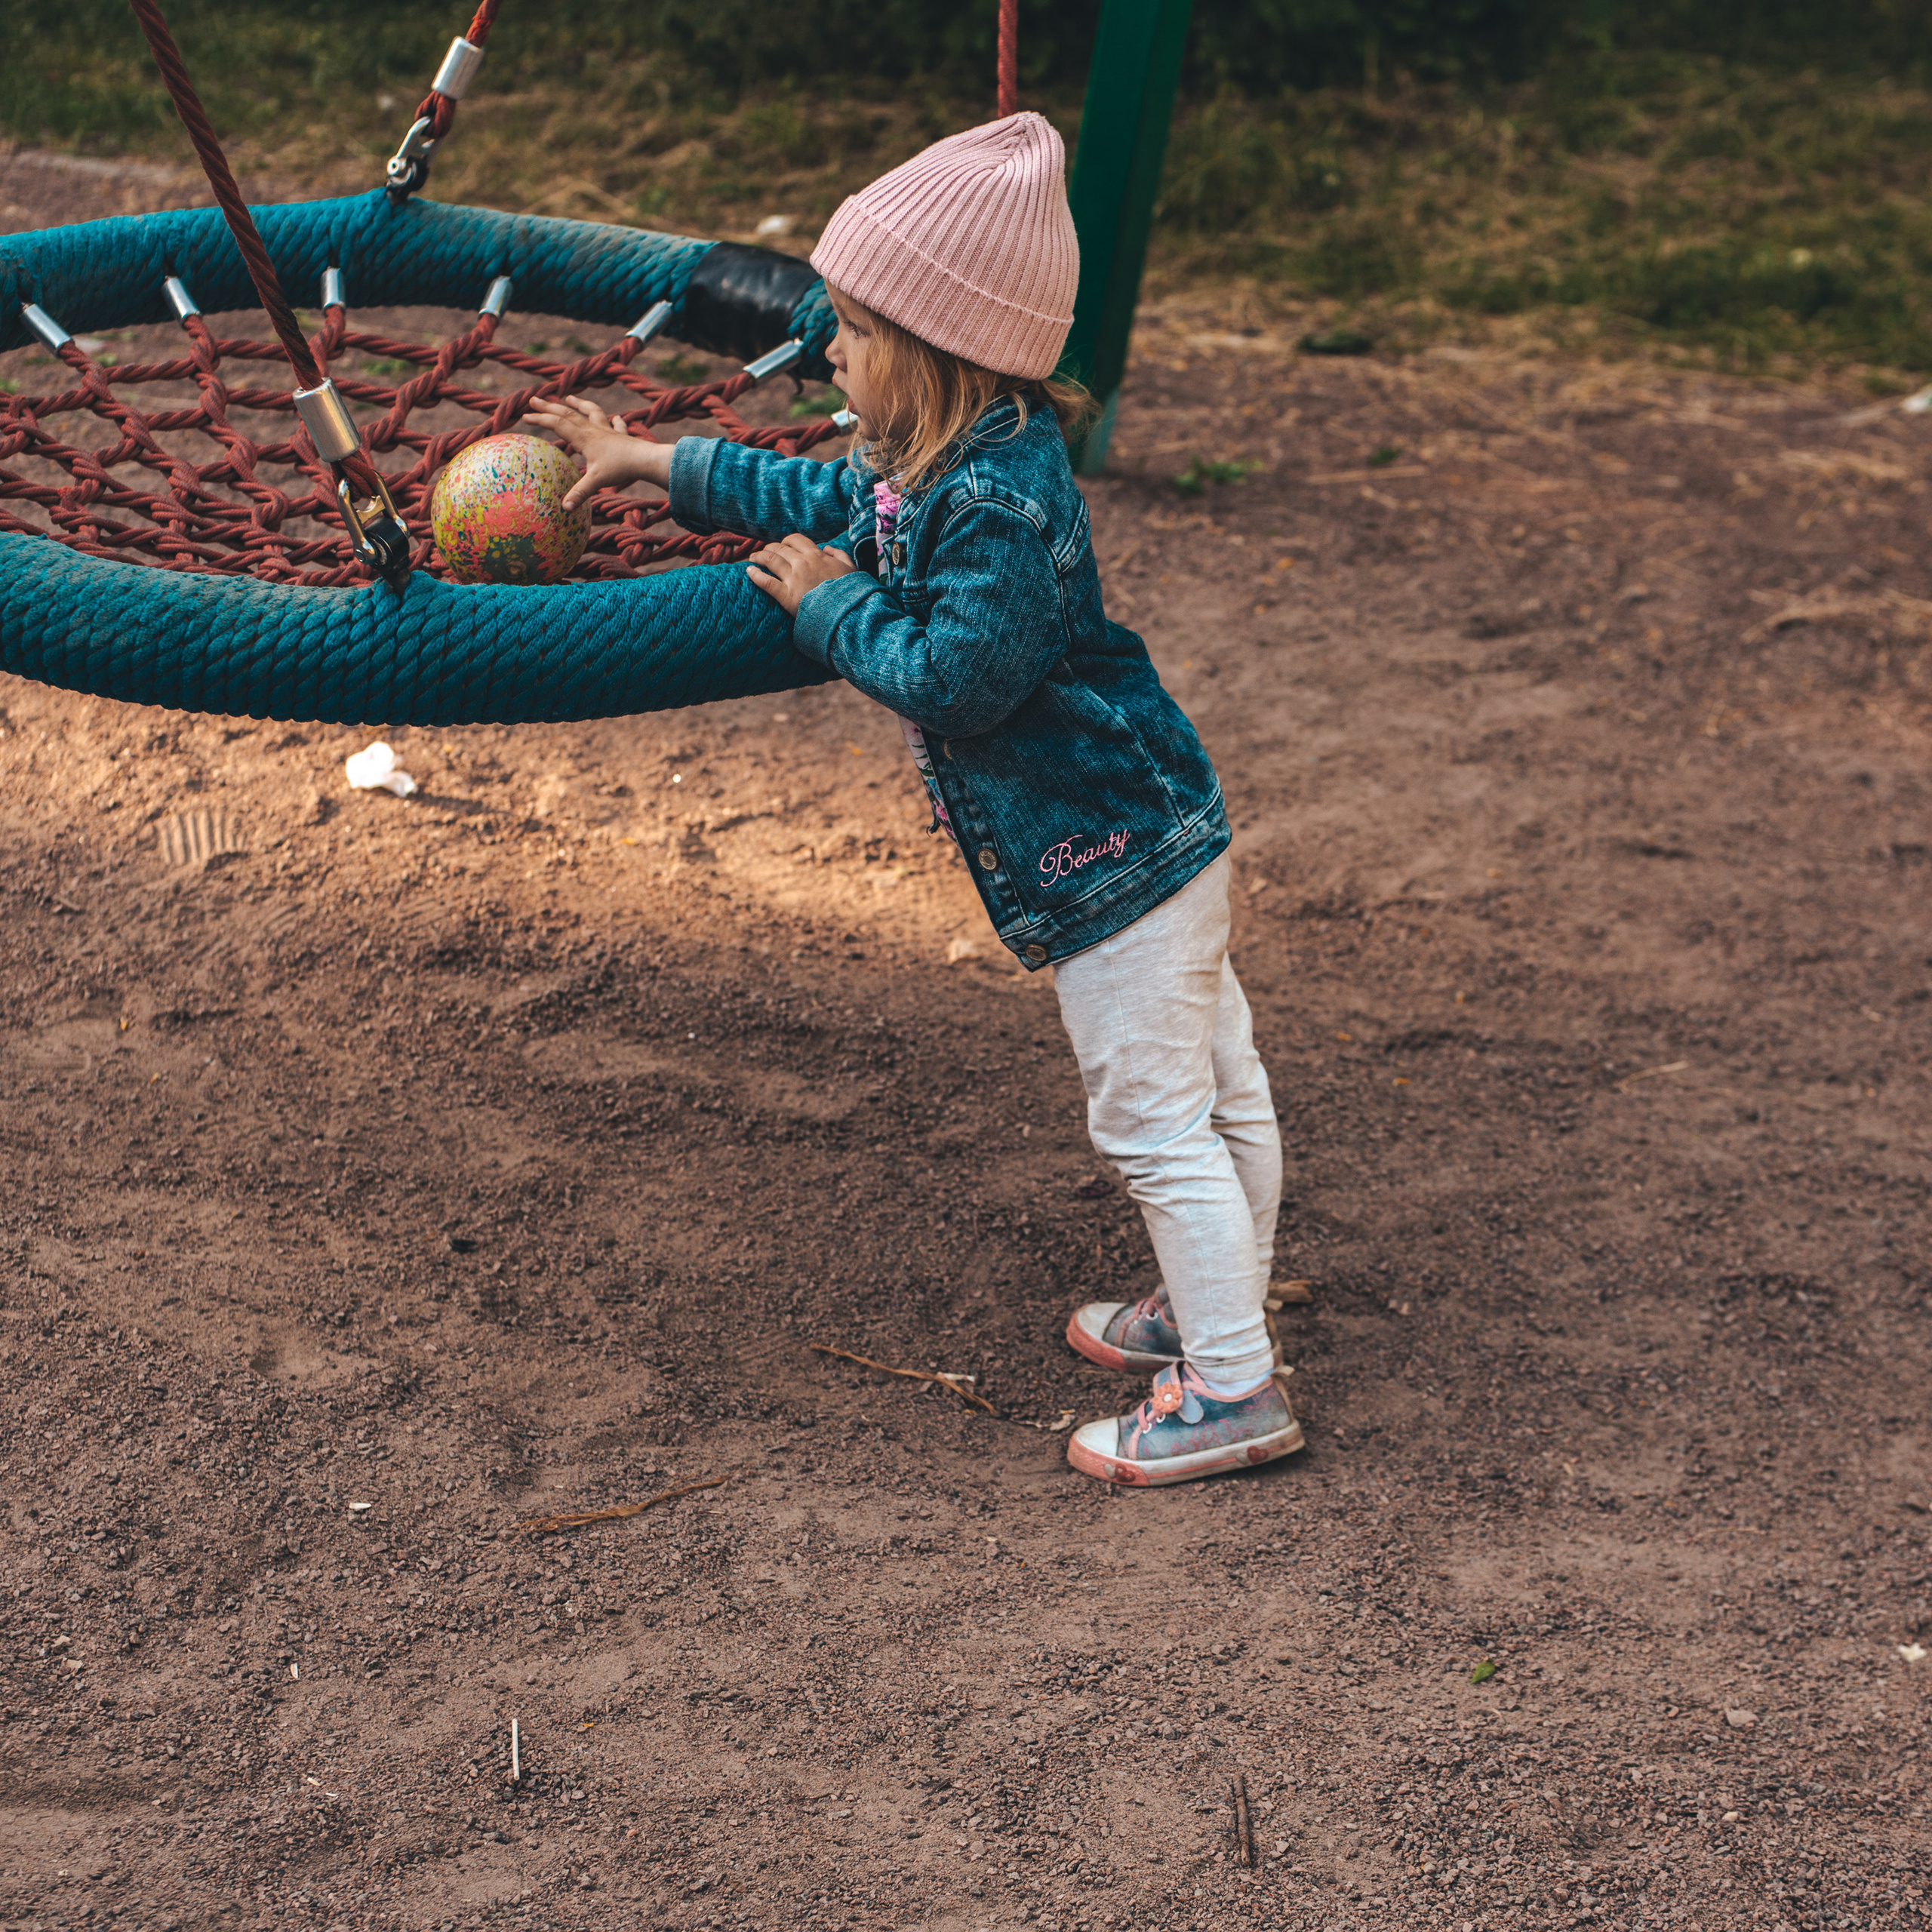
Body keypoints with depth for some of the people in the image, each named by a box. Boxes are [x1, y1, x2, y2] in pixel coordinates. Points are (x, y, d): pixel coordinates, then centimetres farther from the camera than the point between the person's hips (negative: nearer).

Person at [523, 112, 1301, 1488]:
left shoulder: (999, 504, -25)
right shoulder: (944, 465, 7)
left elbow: (956, 674, -26)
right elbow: (827, 500, 24)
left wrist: (834, 607, -11)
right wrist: (663, 466, 27)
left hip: (1111, 853, -10)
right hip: (1147, 833, 10)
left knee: (1155, 1120, -3)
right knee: (1216, 1090, 21)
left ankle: (1235, 1390, 5)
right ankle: (1221, 1312, 36)